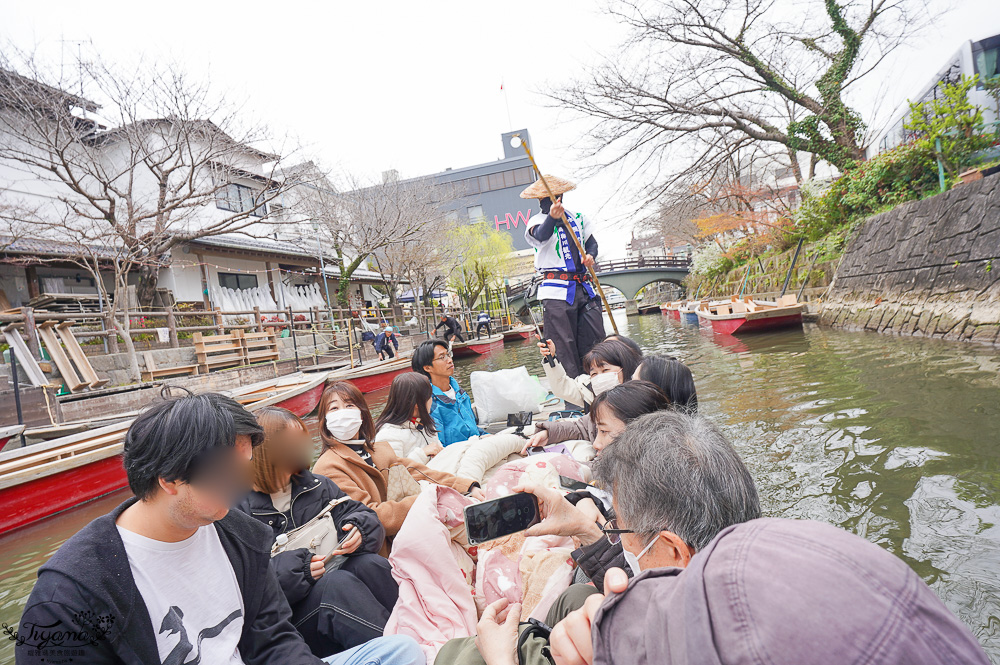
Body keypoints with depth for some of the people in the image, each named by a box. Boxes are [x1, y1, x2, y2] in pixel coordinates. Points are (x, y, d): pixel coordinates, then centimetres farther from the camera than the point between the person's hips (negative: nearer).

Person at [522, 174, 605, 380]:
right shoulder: (537, 221, 1)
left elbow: (591, 241, 26)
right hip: (557, 292, -5)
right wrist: (552, 217, -44)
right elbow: (541, 235, -23)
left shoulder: (577, 218, 19)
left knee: (596, 337, 1)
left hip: (583, 288, 5)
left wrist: (590, 255, 2)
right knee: (564, 346, -8)